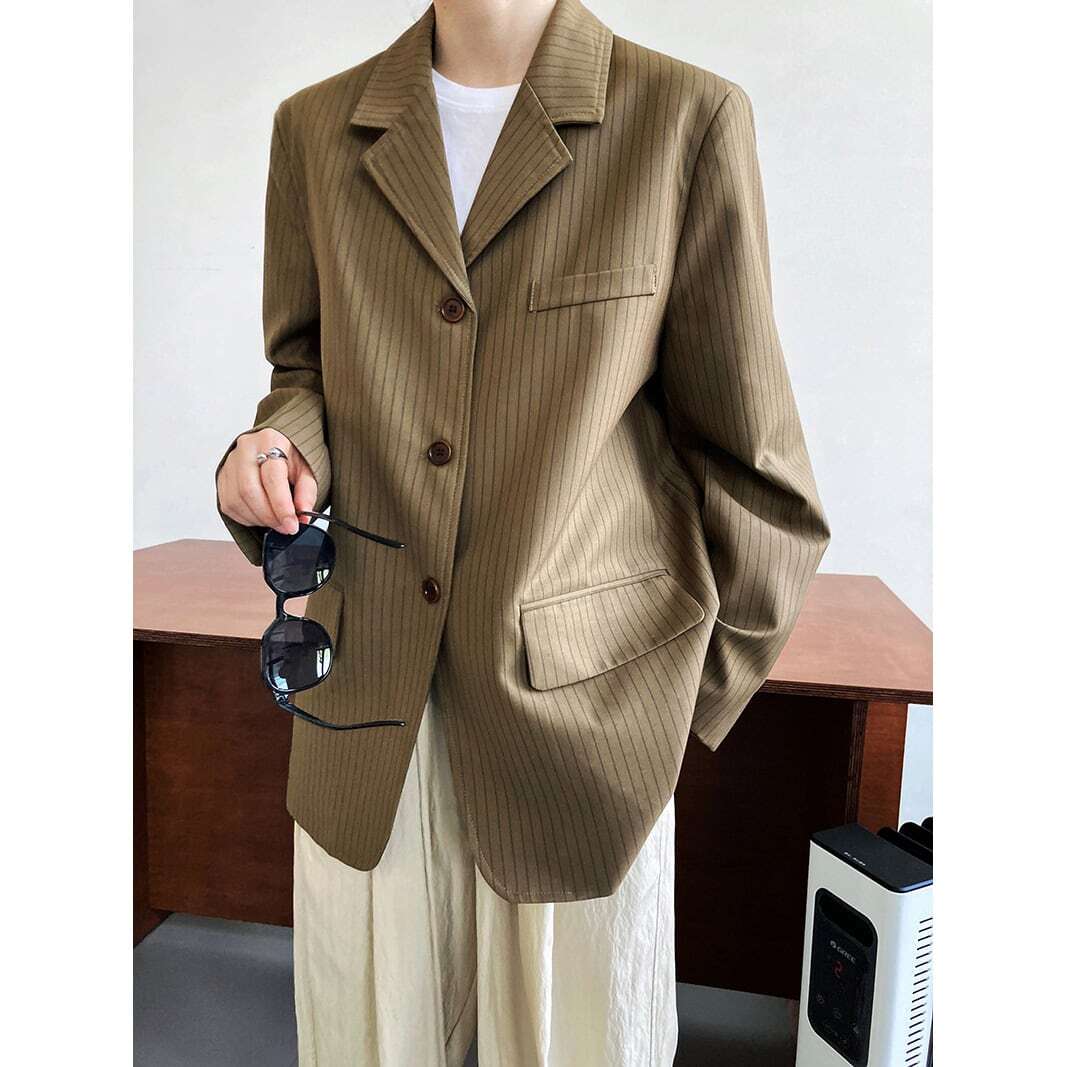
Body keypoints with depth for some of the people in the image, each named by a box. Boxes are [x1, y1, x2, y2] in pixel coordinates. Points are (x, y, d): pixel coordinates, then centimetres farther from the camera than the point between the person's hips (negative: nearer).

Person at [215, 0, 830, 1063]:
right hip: (365, 698, 3)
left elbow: (743, 445, -2)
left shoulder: (687, 117, -5)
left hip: (584, 699, -2)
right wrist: (277, 446, -7)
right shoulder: (318, 127, 6)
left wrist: (698, 695, 4)